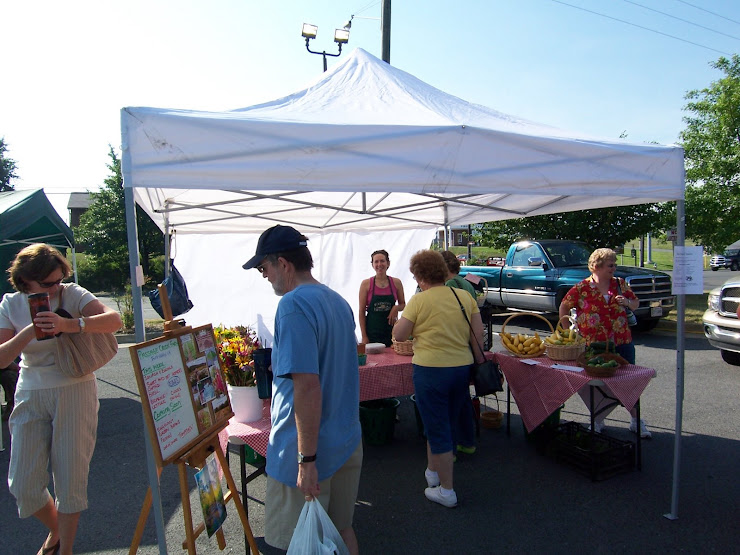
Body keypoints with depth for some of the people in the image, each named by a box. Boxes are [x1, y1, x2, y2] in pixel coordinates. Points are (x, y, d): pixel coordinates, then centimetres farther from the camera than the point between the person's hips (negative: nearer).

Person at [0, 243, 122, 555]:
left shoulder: (72, 294, -7)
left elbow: (114, 320, -22)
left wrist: (70, 325, -35)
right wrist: (30, 331, -23)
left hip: (75, 392, -3)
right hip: (31, 397, 3)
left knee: (70, 476, 3)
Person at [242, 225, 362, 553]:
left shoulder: (294, 305, -20)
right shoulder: (338, 301, 7)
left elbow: (308, 385, -27)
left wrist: (306, 459, -22)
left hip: (311, 451, -8)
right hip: (347, 443, 8)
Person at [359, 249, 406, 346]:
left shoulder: (396, 283, 2)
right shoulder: (366, 284, -3)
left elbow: (403, 305, 14)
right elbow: (362, 311, -2)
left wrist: (396, 308, -9)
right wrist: (364, 336, -6)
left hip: (391, 331, 2)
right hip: (372, 332, -2)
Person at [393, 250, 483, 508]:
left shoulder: (419, 300, -12)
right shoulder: (465, 296, 3)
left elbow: (399, 335, -9)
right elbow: (478, 334, 2)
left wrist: (401, 318, 9)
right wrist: (476, 361, 15)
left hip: (431, 369, -6)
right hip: (463, 368, 6)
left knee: (438, 430, 7)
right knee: (448, 425, 22)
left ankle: (447, 491, 17)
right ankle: (433, 471, 41)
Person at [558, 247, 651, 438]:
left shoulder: (620, 283, 4)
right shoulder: (582, 288, -6)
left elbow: (636, 303, 15)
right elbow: (564, 307, 3)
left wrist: (627, 302, -8)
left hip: (622, 343, 3)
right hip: (593, 345, -2)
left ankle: (636, 421, 24)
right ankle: (597, 420, 25)